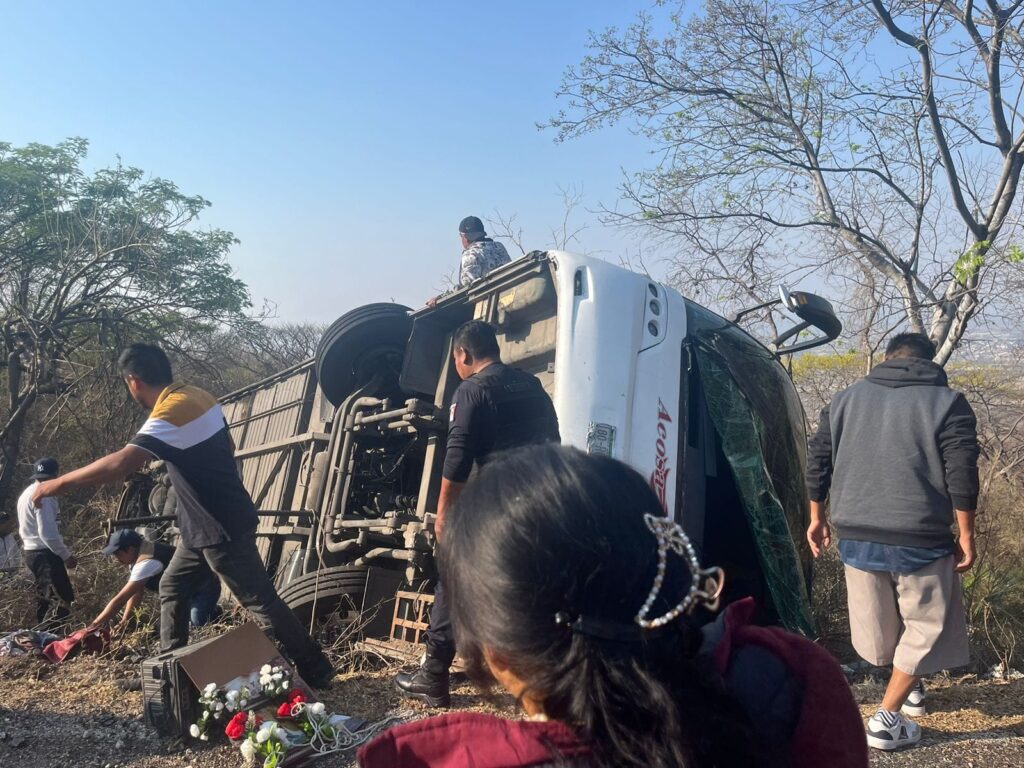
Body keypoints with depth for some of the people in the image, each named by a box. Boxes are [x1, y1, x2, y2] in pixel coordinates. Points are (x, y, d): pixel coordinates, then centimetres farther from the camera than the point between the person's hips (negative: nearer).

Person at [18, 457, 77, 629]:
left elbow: (24, 529, 21)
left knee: (44, 599, 15)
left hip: (32, 552, 11)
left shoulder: (26, 494, 16)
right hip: (46, 554, -11)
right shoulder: (43, 496, -16)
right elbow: (48, 532, -21)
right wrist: (66, 555, -12)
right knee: (62, 599, -15)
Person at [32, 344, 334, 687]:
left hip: (221, 529, -10)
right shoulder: (195, 395, 7)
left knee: (261, 601, -2)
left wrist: (59, 484, -20)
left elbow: (121, 464, -32)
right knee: (172, 588, 19)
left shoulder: (173, 410, -23)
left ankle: (316, 671, 6)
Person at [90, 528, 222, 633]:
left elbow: (119, 600, -31)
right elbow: (136, 592, 4)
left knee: (196, 627, -23)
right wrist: (124, 621, -5)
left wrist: (91, 627, -26)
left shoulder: (146, 563, -32)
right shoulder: (138, 555, -2)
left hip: (204, 588, -9)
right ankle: (212, 612, 23)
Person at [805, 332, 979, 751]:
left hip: (856, 536, 4)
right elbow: (962, 476, -9)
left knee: (879, 623, 22)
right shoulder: (947, 402, -1)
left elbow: (818, 461, 10)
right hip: (920, 540, -4)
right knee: (924, 625, 12)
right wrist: (965, 535, -1)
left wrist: (817, 517, 18)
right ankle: (887, 720, 12)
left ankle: (909, 687, 43)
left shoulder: (847, 398, 11)